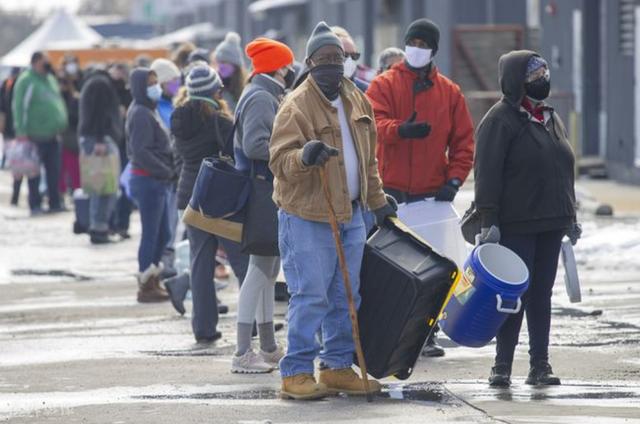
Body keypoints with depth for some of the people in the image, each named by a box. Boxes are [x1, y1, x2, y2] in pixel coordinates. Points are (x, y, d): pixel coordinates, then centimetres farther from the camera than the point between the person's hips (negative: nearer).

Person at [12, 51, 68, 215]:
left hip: (52, 134, 7)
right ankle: (35, 205, 6)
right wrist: (21, 131, -18)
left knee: (54, 171, 7)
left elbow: (59, 102, 21)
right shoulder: (26, 81, -9)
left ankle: (55, 203, 14)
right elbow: (18, 107, -13)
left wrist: (61, 126, 16)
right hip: (35, 136, -7)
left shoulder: (50, 79, 14)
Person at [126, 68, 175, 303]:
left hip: (157, 181, 10)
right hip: (148, 181, -10)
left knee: (163, 233, 14)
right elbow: (141, 153, -22)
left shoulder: (148, 111, 16)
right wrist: (168, 172, -17)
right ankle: (146, 287, 4)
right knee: (151, 234, -3)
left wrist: (169, 171, 7)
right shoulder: (141, 114, -15)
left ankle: (152, 282, 23)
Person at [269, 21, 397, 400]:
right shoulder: (296, 106, -12)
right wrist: (305, 156, -39)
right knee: (311, 297, -8)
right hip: (306, 217, -7)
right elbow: (279, 160, -19)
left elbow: (368, 158, 22)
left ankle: (338, 366, 20)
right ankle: (296, 373, -3)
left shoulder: (357, 102, 11)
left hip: (350, 215, 7)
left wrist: (378, 201, 22)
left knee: (346, 297, 11)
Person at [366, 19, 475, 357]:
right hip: (390, 191, -2)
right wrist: (401, 129, -34)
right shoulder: (384, 85, 4)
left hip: (432, 191, 2)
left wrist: (454, 179, -3)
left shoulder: (449, 93, 12)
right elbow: (375, 123, -13)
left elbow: (463, 141, 11)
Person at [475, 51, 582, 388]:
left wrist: (570, 217, 21)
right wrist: (488, 221, -17)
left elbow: (564, 169, 23)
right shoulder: (501, 119, -8)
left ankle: (540, 365, 11)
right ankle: (502, 366, 3)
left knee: (542, 294, 8)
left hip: (550, 224, 7)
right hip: (515, 226, -7)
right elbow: (487, 173, -13)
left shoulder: (551, 118, 16)